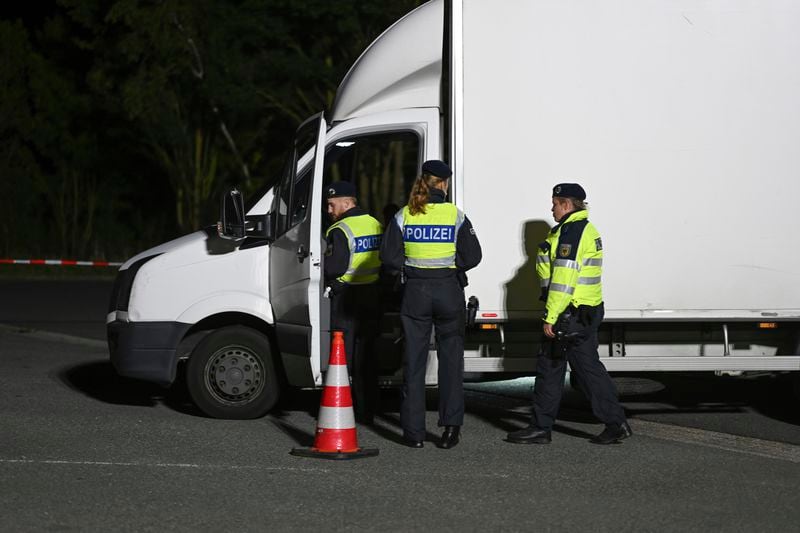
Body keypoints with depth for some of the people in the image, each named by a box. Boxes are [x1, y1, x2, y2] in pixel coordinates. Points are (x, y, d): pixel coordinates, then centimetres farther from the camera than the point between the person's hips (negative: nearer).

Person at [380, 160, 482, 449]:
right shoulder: (455, 215, -5)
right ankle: (451, 426, 3)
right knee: (451, 359, 8)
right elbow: (472, 257, -6)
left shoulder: (404, 216, -2)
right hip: (448, 292, -1)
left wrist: (410, 267, 10)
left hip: (415, 292, 1)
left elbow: (389, 256, -5)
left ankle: (414, 431, 6)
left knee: (414, 360, 7)